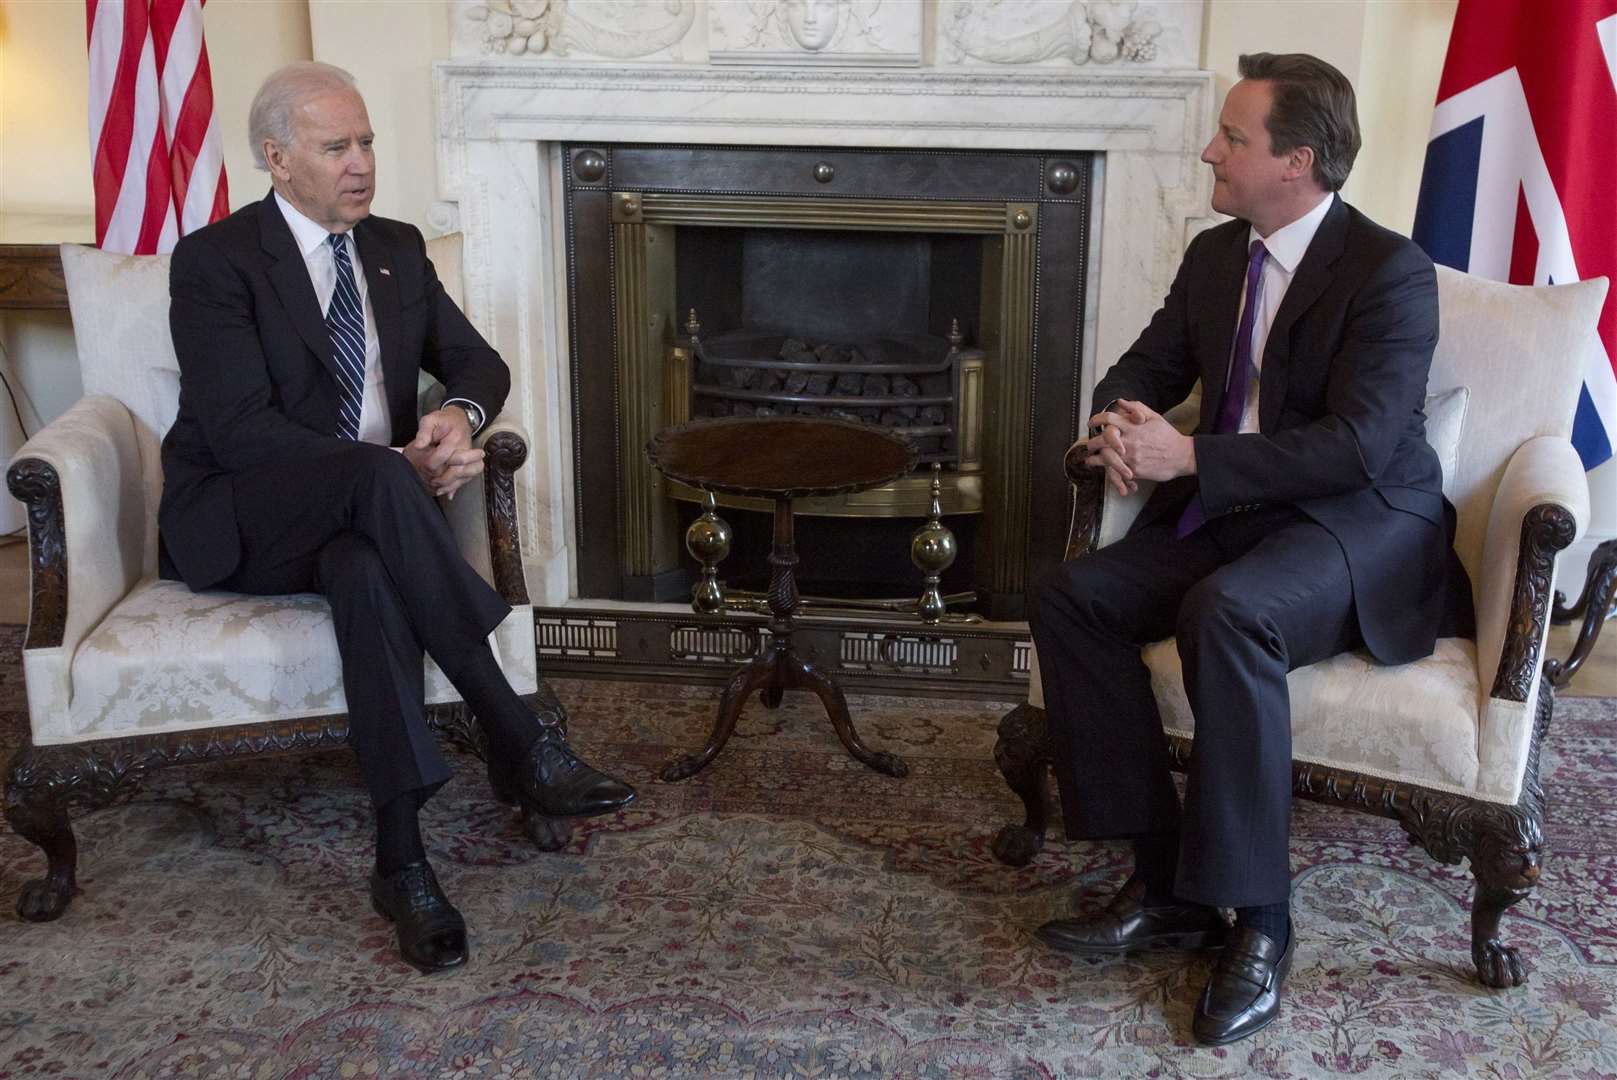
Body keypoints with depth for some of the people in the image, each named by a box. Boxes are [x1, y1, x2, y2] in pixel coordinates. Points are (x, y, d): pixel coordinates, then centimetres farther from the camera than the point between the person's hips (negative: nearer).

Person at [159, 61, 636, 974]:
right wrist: (397, 468, -25)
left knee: (365, 569, -36)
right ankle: (519, 739, -37)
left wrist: (462, 414, -14)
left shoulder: (397, 248, 11)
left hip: (353, 514, 4)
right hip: (235, 524, -4)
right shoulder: (215, 260, -7)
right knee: (375, 476, -37)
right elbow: (240, 428, -17)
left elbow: (478, 360, 12)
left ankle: (402, 853, -37)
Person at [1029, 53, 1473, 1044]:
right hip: (1229, 509, 7)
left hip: (1360, 521, -7)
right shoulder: (1214, 255, 9)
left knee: (1227, 614, -38)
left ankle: (1258, 920, -24)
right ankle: (1167, 884, -12)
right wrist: (1123, 421, -11)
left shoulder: (1391, 271, -14)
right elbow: (1145, 368, 15)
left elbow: (1359, 443, -23)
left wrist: (1191, 456, -28)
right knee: (1073, 597, -16)